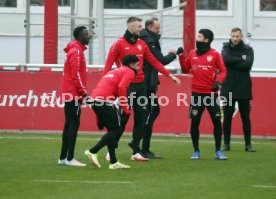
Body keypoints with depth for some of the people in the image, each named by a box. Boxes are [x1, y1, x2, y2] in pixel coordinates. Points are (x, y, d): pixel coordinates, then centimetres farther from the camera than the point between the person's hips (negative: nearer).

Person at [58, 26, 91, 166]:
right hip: (74, 94, -10)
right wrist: (84, 92, -18)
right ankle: (69, 158, -11)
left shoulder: (75, 50, 17)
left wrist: (82, 91, 19)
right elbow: (76, 75, -19)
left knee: (69, 125, 12)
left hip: (69, 94, 10)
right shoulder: (76, 52, -13)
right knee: (74, 124, -9)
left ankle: (63, 157, 15)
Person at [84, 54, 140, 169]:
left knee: (112, 130, 16)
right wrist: (125, 109, -9)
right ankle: (93, 152, -12)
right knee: (116, 129, -2)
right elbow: (121, 88, -12)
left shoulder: (114, 72, 31)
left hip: (94, 99, 9)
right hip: (105, 100, -9)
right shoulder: (129, 72, 6)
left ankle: (113, 162, 14)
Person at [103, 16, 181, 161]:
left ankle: (136, 152, 13)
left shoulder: (141, 44, 12)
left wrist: (169, 75, 11)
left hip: (140, 85, 6)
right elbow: (109, 64, -10)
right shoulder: (119, 44, -6)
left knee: (141, 119, 6)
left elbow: (154, 62, 15)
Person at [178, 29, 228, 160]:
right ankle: (196, 151, 12)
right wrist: (181, 57, 4)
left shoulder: (214, 54, -1)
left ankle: (218, 152, 7)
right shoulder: (192, 54, 7)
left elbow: (223, 71, -1)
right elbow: (186, 70, 14)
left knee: (217, 122, -2)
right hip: (196, 94, 2)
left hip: (211, 93, -2)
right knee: (194, 122, 2)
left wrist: (218, 81, -17)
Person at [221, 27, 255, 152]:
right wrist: (241, 59, -13)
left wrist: (233, 62, -12)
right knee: (227, 117, 4)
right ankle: (226, 144, 10)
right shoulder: (226, 48, 4)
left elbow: (248, 65, -13)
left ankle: (248, 144, 10)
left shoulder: (248, 50, 3)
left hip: (244, 89, 0)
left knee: (246, 117, 4)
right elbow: (226, 59, -17)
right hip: (228, 89, 0)